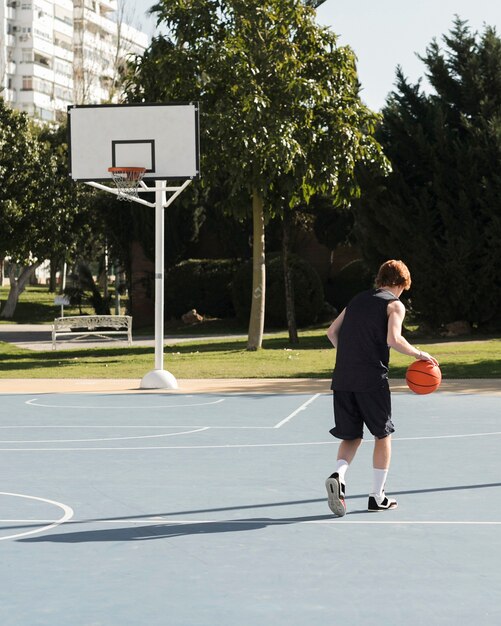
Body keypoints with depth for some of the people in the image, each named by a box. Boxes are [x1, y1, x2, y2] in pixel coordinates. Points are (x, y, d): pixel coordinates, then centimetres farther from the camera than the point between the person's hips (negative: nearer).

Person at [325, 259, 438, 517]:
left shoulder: (357, 300, 19)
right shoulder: (394, 305, 1)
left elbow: (332, 332, 19)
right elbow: (393, 339, -15)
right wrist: (419, 354, -2)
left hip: (342, 379, 5)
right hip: (372, 380, -5)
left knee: (351, 436, 13)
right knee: (382, 435, 12)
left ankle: (338, 476, -17)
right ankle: (377, 497, 15)